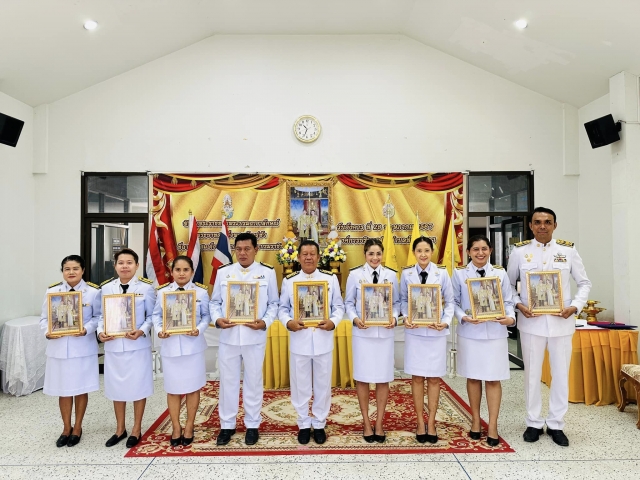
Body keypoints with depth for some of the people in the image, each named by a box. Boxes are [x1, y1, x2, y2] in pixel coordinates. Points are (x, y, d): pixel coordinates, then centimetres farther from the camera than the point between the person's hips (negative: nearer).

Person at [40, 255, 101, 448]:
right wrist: (48, 332, -13)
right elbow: (44, 317, 5)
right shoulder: (52, 291, 0)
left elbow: (98, 316, -2)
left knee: (81, 388, 10)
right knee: (63, 389, 12)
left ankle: (77, 428, 28)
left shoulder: (93, 291, -5)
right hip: (58, 347, 2)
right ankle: (66, 428, 32)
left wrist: (87, 329, -19)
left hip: (83, 347, -2)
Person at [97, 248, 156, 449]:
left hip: (137, 344, -3)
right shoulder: (106, 287, 3)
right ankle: (120, 429, 33)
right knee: (116, 386, 14)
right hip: (113, 344, 3)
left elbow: (151, 316, -3)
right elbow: (101, 315, 7)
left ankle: (136, 429, 25)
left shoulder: (146, 287, -5)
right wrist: (100, 332, -10)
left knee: (138, 385, 8)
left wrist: (142, 331, -19)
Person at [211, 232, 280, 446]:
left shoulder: (268, 273, 0)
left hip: (255, 336, -1)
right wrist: (217, 319, -10)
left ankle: (252, 425, 27)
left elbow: (274, 304, 2)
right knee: (228, 380, 11)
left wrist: (265, 322, -14)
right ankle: (227, 425, 27)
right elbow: (215, 302, 8)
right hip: (229, 335, 2)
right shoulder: (223, 272, 5)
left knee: (253, 381, 11)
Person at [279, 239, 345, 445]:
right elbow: (282, 308, 4)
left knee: (322, 384, 12)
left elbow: (339, 306, 3)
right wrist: (288, 322, -16)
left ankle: (319, 424, 29)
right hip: (299, 340, 0)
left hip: (323, 339, 0)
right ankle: (304, 424, 29)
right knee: (300, 385, 11)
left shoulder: (331, 278, 2)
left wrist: (333, 322, -15)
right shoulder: (289, 280, 3)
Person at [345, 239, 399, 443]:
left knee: (383, 378, 8)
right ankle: (366, 422, 23)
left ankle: (379, 422, 24)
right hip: (362, 332, -1)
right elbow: (348, 302, 2)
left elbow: (396, 302, 7)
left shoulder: (391, 275, 5)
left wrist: (394, 318, -10)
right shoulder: (355, 274, 0)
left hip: (384, 332, 2)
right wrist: (354, 319, -14)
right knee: (362, 377, 6)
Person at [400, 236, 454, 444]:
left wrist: (446, 322, -12)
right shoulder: (406, 274, 1)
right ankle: (420, 422, 19)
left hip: (436, 331, 0)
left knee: (434, 378, 7)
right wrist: (406, 318, -11)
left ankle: (431, 422, 21)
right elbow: (403, 300, 5)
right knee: (417, 377, 6)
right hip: (414, 330, 0)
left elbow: (450, 301, 2)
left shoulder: (442, 273, 0)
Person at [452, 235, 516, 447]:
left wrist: (510, 318, -15)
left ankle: (493, 426, 16)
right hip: (469, 332, 0)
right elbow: (454, 302, 0)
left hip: (495, 333, 0)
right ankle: (475, 421, 27)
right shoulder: (459, 273, 0)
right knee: (473, 377, 11)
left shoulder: (500, 273, 3)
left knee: (493, 379, 3)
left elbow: (508, 301, 3)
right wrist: (464, 317, -17)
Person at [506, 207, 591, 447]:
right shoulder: (519, 251, -1)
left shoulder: (568, 251, 1)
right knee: (532, 373, 9)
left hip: (561, 322, 1)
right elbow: (509, 284, 6)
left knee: (561, 373, 10)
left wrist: (575, 306, -9)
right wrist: (518, 305, -10)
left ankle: (556, 424, 26)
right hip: (531, 321, -1)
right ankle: (534, 423, 25)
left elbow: (584, 283, 7)